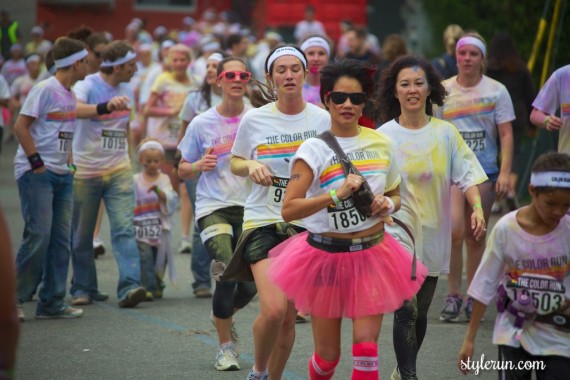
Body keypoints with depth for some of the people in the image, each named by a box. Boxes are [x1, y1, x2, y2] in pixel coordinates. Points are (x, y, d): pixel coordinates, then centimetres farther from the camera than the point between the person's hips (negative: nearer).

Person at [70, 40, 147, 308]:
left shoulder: (127, 90, 11)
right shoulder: (87, 85, -9)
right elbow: (74, 109, -32)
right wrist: (106, 106, -45)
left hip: (119, 171, 4)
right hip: (86, 172, -4)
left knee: (124, 229, -11)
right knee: (82, 235, 5)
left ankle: (129, 287, -19)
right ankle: (83, 289, 19)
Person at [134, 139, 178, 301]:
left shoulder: (164, 179, 5)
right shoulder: (135, 180, 4)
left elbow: (170, 199, -9)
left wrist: (157, 190, -26)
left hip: (160, 226, 1)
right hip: (141, 227, -1)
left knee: (160, 258, 8)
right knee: (145, 257, -13)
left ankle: (158, 286, 26)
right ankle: (147, 287, -14)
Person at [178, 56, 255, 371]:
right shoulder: (201, 124, 2)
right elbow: (182, 170, 11)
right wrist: (199, 165, -11)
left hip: (249, 208, 2)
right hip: (213, 207, -2)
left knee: (252, 281, -2)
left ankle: (224, 315, 35)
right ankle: (225, 345, 0)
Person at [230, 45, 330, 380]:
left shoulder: (323, 119, -1)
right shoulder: (254, 120, -1)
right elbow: (235, 163, 14)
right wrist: (251, 167, -8)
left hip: (306, 225, 2)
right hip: (263, 223, -1)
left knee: (289, 317, 5)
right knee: (273, 310, -18)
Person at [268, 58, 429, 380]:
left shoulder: (381, 143, 2)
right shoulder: (314, 149, -11)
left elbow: (395, 196, 16)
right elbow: (289, 210, -21)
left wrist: (387, 204, -7)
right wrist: (336, 194, -29)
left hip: (373, 254, 2)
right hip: (327, 255, -2)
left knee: (367, 345, -7)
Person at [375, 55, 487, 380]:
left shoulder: (445, 133, 2)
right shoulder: (383, 136, -4)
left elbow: (467, 174, 0)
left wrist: (477, 208, -15)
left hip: (433, 235, 3)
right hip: (397, 232, -3)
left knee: (420, 313, 14)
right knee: (407, 309, -17)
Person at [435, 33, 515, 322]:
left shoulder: (496, 91, 2)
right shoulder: (443, 90, 5)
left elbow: (506, 135, 1)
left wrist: (505, 173, -8)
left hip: (484, 171, 0)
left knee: (476, 237, 5)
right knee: (454, 230, -16)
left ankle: (474, 298, 14)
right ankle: (453, 294, -6)